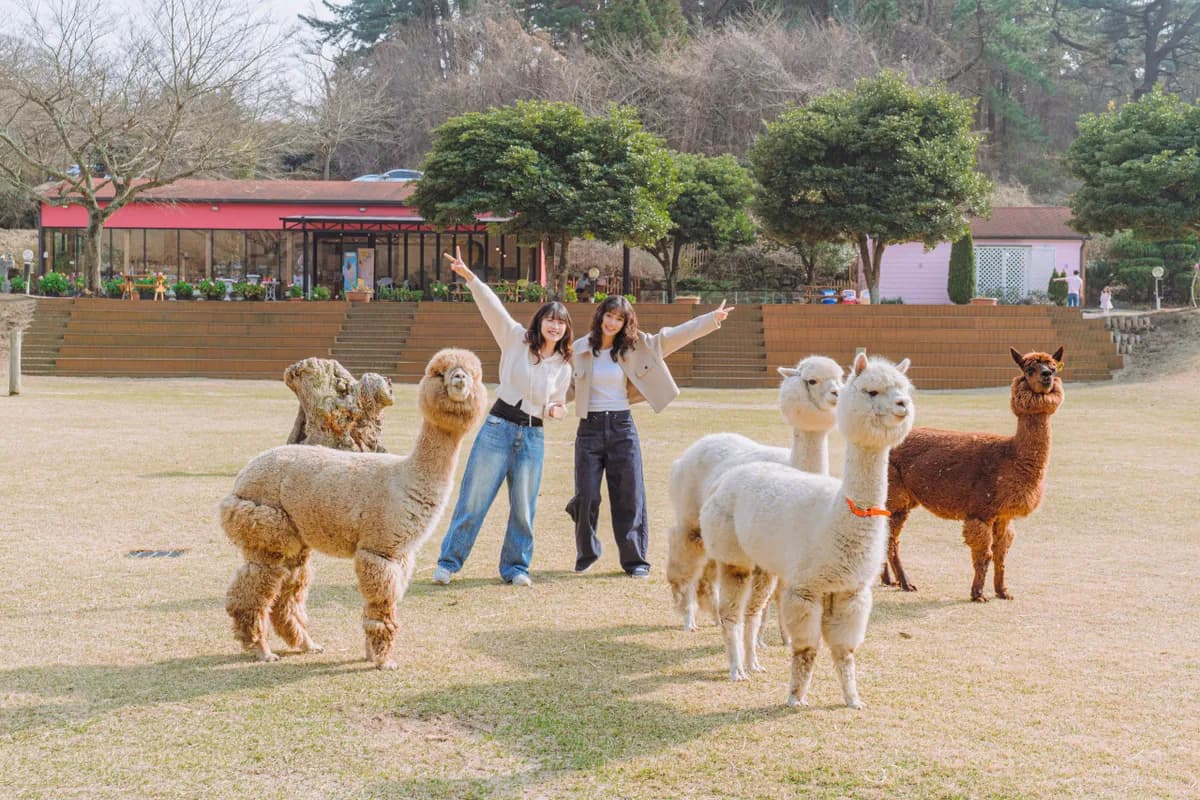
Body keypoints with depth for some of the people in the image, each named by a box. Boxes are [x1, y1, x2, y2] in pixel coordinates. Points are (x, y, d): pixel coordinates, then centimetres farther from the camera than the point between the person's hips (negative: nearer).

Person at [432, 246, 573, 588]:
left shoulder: (563, 367, 9)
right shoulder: (516, 340, 0)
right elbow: (492, 307, -12)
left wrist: (556, 410, -3)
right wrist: (469, 277, -24)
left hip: (533, 436, 3)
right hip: (498, 427, -3)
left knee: (524, 508, 4)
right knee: (473, 500, -2)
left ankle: (515, 567, 18)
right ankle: (448, 562, 6)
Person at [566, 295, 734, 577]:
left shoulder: (636, 347, 1)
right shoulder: (580, 349, 0)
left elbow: (673, 336, -1)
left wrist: (712, 319, -5)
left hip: (622, 426, 1)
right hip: (589, 427, -1)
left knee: (629, 496, 0)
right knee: (587, 496, -1)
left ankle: (634, 559, 8)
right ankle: (586, 552, 20)